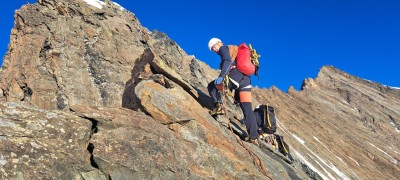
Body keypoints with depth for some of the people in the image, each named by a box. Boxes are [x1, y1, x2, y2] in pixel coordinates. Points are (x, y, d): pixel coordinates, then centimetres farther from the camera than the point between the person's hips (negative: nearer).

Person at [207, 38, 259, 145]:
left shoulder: (224, 48, 10)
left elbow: (227, 61, -12)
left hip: (235, 77, -8)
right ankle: (254, 137, -4)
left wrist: (221, 76, -25)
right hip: (246, 80, 8)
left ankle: (219, 106, -8)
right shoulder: (234, 51, 35)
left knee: (212, 86, 14)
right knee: (248, 109, 2)